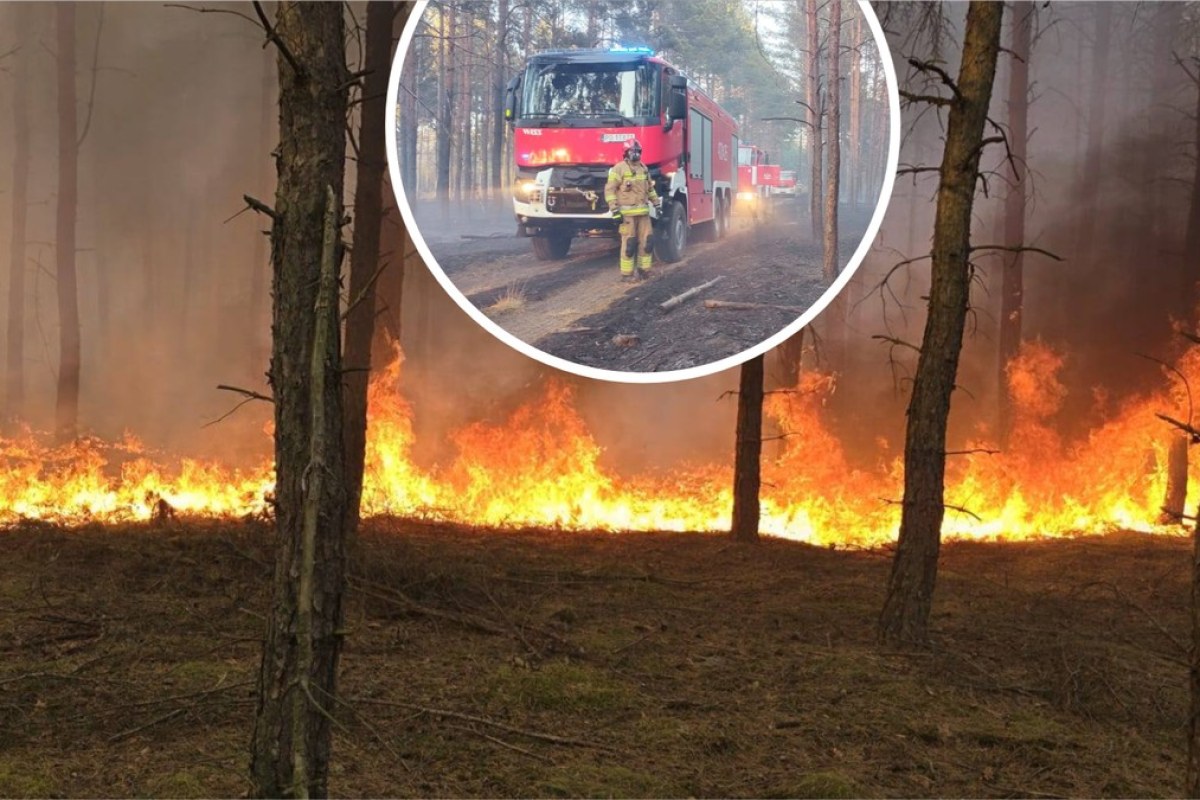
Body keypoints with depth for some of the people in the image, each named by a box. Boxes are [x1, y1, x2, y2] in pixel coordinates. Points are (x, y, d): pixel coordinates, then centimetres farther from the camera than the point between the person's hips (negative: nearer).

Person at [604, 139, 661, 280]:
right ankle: (626, 274, -1)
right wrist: (615, 210, -14)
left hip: (643, 212, 6)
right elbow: (609, 190, -9)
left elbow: (650, 188, 26)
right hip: (627, 213, -6)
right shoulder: (619, 168, -6)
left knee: (646, 241, 5)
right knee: (629, 243, -7)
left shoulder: (643, 168, 15)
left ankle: (644, 270, 15)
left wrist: (657, 204, 20)